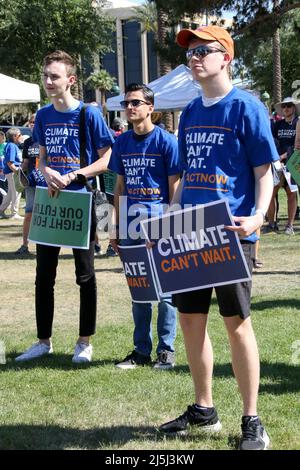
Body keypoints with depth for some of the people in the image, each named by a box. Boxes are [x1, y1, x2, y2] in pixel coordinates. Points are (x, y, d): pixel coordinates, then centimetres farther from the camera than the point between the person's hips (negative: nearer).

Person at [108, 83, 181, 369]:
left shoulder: (166, 141, -6)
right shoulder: (122, 143, 9)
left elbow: (174, 187, -5)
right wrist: (116, 228, 13)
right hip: (131, 227, 5)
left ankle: (166, 349, 12)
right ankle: (141, 350, 20)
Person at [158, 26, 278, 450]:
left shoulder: (246, 107, -5)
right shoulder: (191, 113, 13)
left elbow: (264, 172, -6)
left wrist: (258, 215, -21)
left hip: (231, 233, -6)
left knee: (236, 321, -1)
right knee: (190, 318, 10)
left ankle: (251, 420, 10)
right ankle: (204, 410, 25)